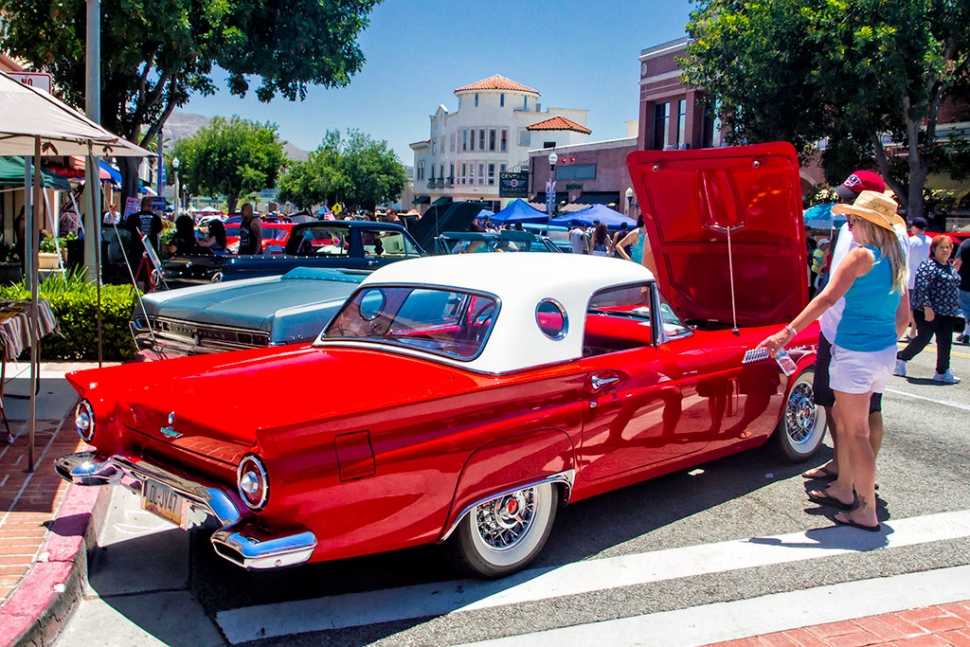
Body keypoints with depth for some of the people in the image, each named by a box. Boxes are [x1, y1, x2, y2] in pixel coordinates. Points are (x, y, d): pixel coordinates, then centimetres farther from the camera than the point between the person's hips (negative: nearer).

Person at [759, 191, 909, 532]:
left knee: (856, 431, -1)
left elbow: (827, 299, -19)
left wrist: (788, 333, -20)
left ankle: (867, 512, 4)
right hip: (884, 353, 8)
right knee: (843, 417, 22)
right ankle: (843, 488, 33)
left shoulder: (861, 255, -12)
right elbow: (902, 316, 16)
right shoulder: (896, 261, 11)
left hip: (855, 352, -8)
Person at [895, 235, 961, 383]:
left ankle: (942, 372, 9)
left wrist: (955, 307, 23)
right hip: (929, 311, -7)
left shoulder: (950, 268, 16)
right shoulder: (929, 265, -10)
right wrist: (927, 306, -25)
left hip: (948, 312, 8)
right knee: (923, 339, -4)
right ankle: (900, 358, 15)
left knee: (945, 342, 4)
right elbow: (922, 286, -19)